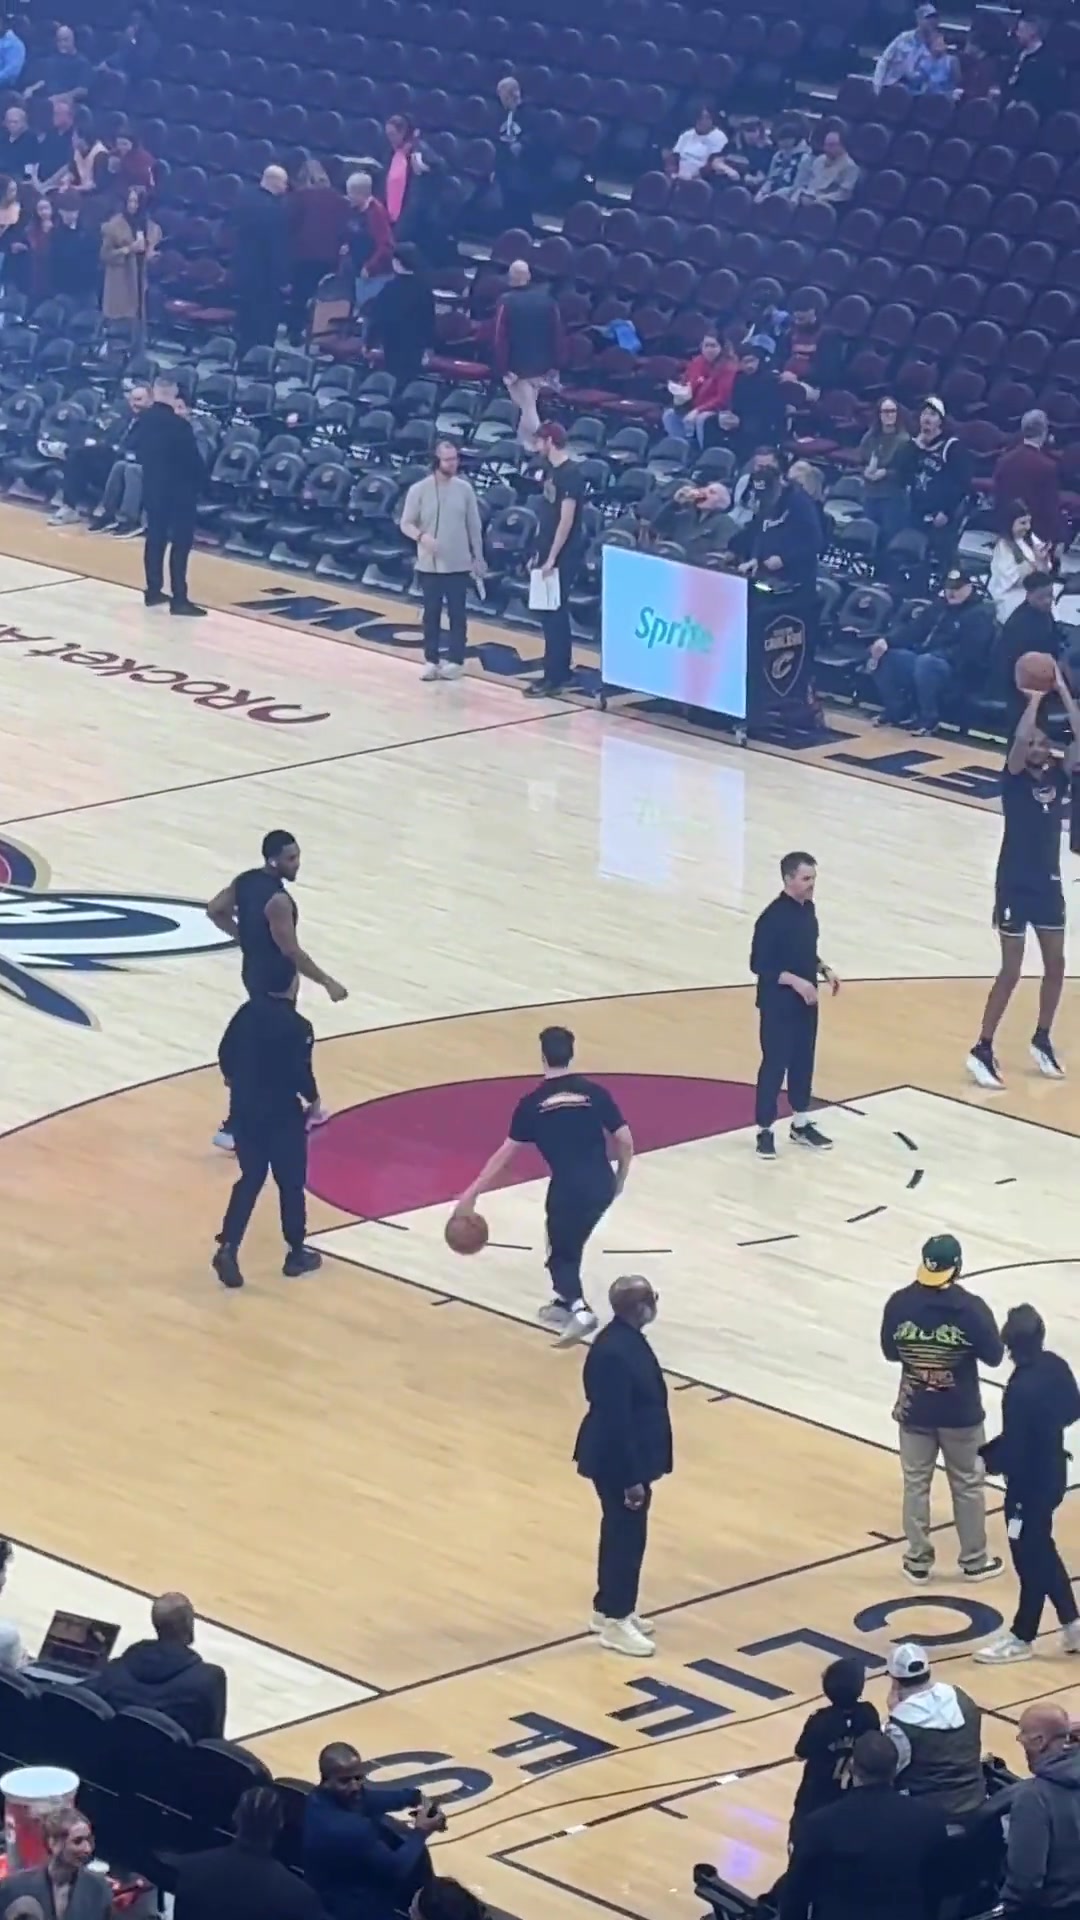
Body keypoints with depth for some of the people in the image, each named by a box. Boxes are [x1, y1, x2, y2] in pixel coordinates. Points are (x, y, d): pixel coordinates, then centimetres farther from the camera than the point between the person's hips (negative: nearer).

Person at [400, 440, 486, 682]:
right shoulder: (419, 490, -6)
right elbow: (406, 524, -3)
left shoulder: (465, 489, 0)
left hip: (458, 564, 1)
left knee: (457, 613, 3)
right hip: (429, 564, -1)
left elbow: (474, 526, 7)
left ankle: (456, 661, 10)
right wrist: (422, 537, -23)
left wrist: (478, 558, 8)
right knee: (431, 613, 6)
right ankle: (432, 661, 13)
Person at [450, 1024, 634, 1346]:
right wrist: (620, 1178, 19)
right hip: (602, 1186, 3)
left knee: (561, 1254, 12)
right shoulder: (594, 1092, 1)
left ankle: (579, 1310, -11)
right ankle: (565, 1301, 33)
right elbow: (625, 1140, 1)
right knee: (571, 1244, 28)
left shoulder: (532, 1103, -2)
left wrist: (472, 1193, 8)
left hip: (568, 1189, -3)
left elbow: (506, 1152, 1)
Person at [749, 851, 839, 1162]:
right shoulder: (773, 918, -22)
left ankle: (801, 1125, 30)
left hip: (806, 1002, 8)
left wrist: (824, 971, 2)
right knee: (774, 1065, 0)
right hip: (778, 1006, -8)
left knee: (803, 1061, 17)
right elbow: (759, 965, -20)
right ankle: (765, 1131, 11)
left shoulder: (808, 909, 4)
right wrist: (795, 981, -26)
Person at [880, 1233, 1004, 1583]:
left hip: (915, 1411, 2)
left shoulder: (899, 1304, -11)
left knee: (915, 1484, 15)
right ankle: (974, 1560, 25)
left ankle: (918, 1562, 21)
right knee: (967, 1486, 15)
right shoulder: (970, 1308, -19)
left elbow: (890, 1352, 1)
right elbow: (994, 1356, -10)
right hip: (960, 1413, -2)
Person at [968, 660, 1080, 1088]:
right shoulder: (1015, 779, -12)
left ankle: (1042, 1041, 29)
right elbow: (1019, 739, -31)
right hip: (1015, 884, -6)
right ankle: (982, 1050, 4)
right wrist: (1035, 698, -25)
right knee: (1011, 972, -4)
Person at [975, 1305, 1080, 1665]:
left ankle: (1022, 1637, 23)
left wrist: (987, 1457, -8)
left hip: (1030, 1483, -8)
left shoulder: (1020, 1390, -31)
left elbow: (1013, 1449, -26)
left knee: (1030, 1558, 8)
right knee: (1042, 1551, 23)